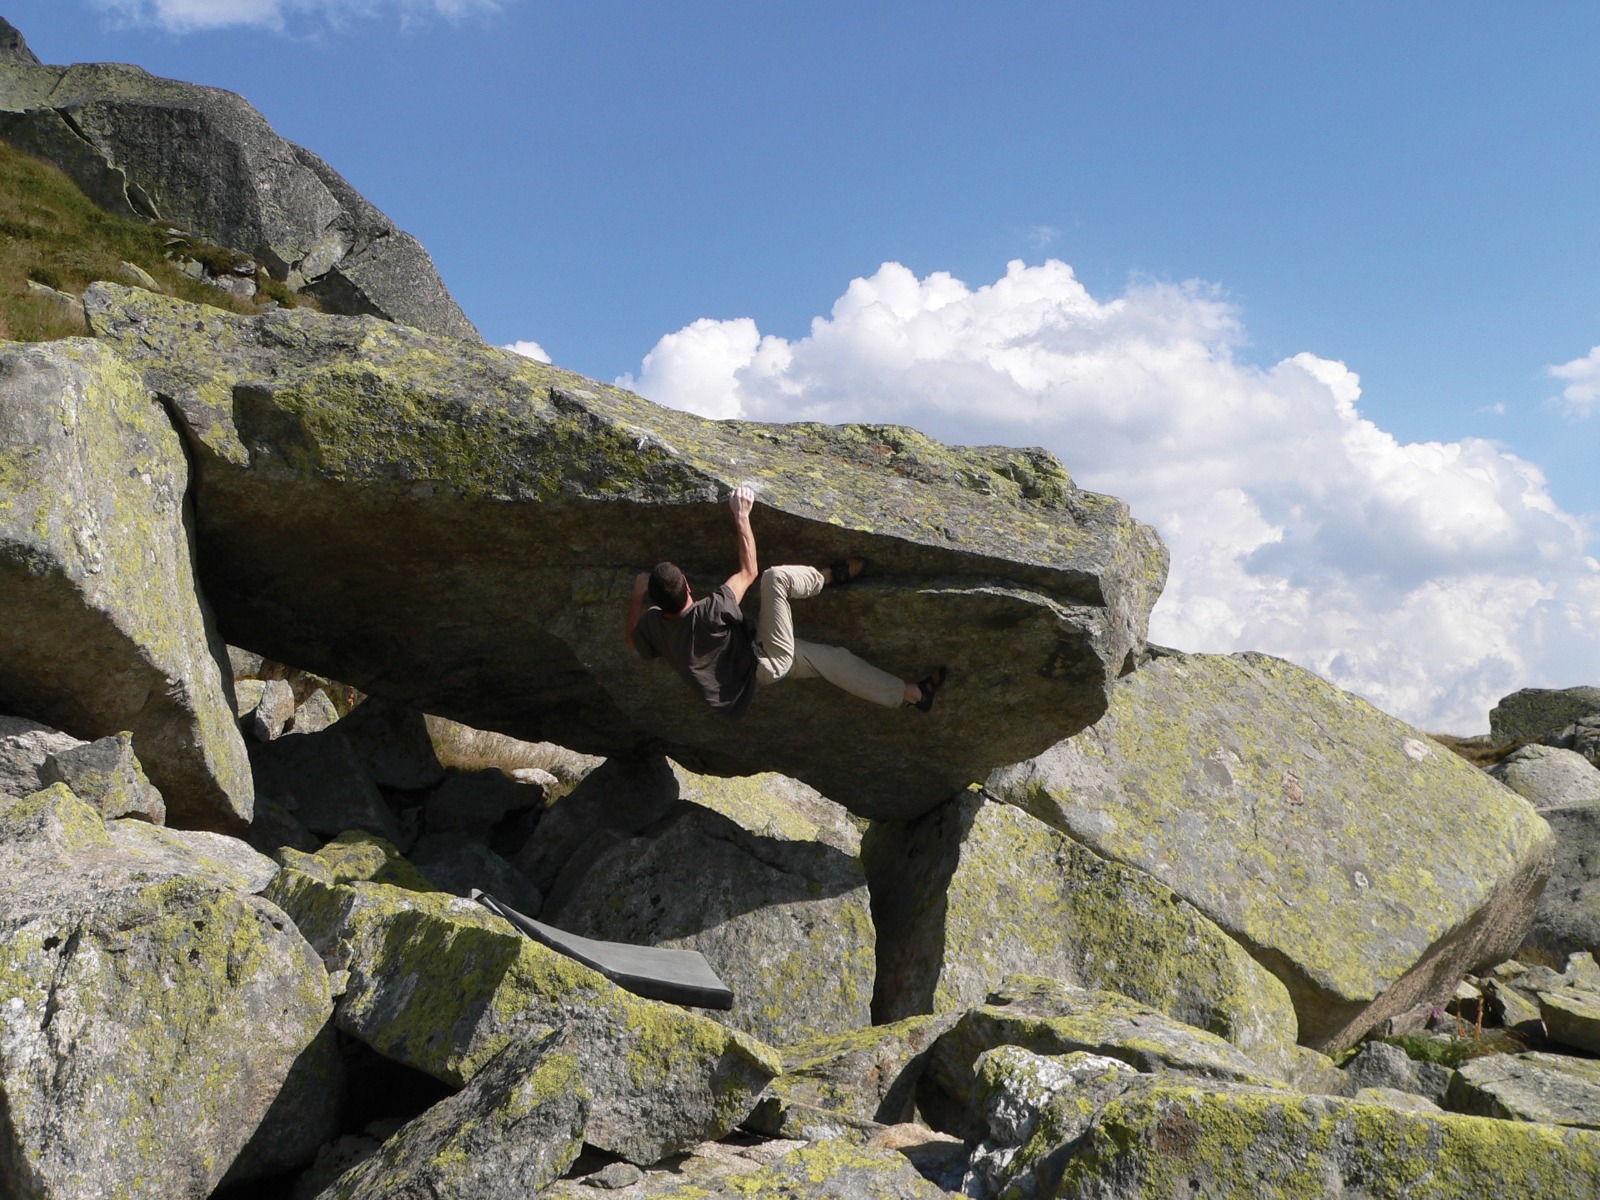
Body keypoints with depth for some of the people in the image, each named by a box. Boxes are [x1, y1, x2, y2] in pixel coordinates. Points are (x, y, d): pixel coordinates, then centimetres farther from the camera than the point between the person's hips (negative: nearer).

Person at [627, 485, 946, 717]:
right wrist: (741, 516, -15)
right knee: (775, 577, -16)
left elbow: (633, 639, 12)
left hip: (757, 667, 8)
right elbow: (748, 571, -18)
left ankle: (912, 693, 18)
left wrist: (638, 594, 17)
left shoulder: (652, 624, -15)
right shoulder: (710, 613, -32)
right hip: (767, 662, -8)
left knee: (832, 656, 12)